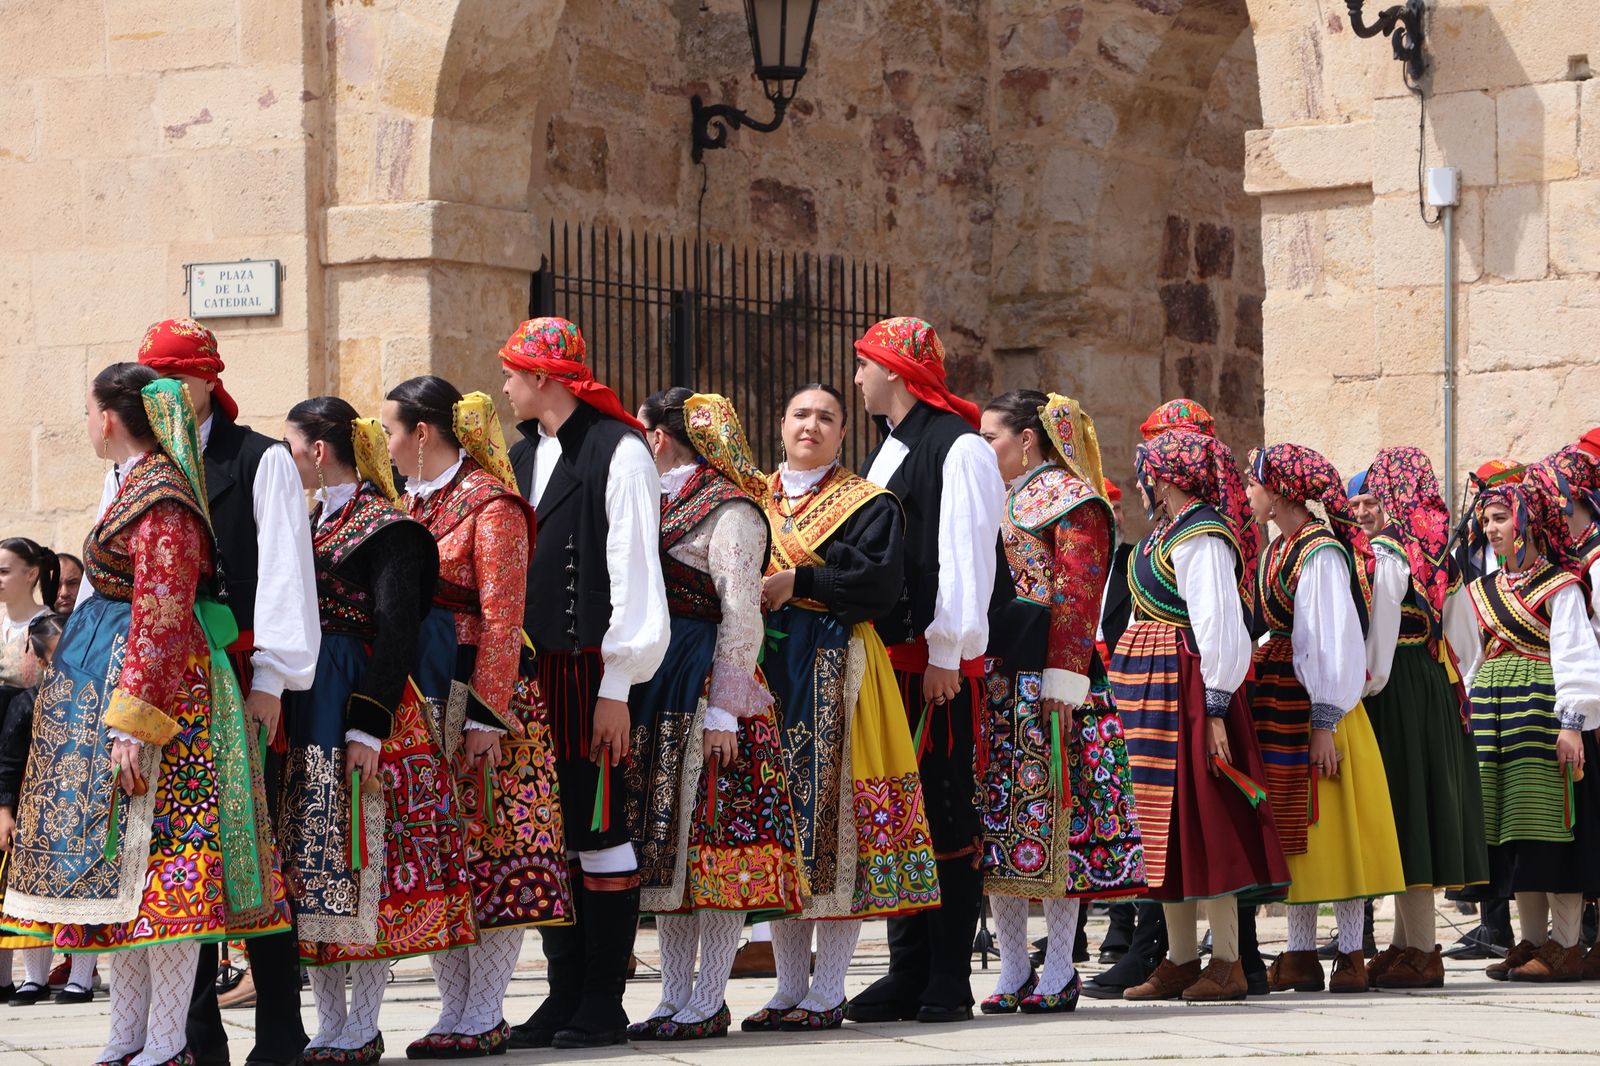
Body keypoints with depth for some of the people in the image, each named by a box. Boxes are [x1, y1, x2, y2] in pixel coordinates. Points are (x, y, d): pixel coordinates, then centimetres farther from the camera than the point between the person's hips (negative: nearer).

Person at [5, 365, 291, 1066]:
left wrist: (133, 724, -24)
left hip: (157, 683, -11)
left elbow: (161, 618, -20)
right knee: (122, 866, 10)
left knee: (158, 863, -9)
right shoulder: (139, 484, 16)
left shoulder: (159, 500, -14)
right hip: (108, 682, 11)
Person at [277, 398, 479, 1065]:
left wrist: (370, 726, -21)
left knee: (364, 857, -6)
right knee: (313, 859, 6)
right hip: (308, 711, 8)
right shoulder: (312, 521, 15)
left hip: (362, 709, -8)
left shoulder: (384, 525, -10)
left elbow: (395, 631, -15)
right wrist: (276, 709, 14)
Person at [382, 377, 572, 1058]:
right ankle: (455, 1008, 12)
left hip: (485, 694, -8)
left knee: (491, 849, -5)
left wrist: (485, 714, -19)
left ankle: (484, 1017, -3)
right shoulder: (413, 502, 15)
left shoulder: (491, 503, -9)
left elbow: (502, 618, -14)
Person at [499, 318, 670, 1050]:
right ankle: (565, 995, 14)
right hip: (531, 672, 7)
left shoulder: (619, 452, -7)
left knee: (599, 833, -3)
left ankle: (603, 1004, 3)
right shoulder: (522, 456, 15)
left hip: (594, 672, -7)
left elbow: (634, 576, -11)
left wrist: (617, 689, -14)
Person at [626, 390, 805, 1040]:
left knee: (713, 837, -7)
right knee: (664, 841, 8)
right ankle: (675, 999, 12)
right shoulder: (657, 502, 17)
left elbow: (742, 615, -13)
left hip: (708, 689, -9)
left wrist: (723, 710, -18)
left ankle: (707, 1005, -5)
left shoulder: (729, 509, -8)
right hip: (654, 692, 9)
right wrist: (629, 693, 13)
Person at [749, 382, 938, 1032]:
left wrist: (798, 580, -15)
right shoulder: (755, 501, 18)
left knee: (834, 810, -8)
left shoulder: (868, 505, 4)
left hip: (836, 672, -5)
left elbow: (880, 582, -11)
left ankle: (827, 995, -6)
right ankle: (789, 989, 10)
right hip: (767, 671, 5)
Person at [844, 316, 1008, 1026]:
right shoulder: (886, 450, 18)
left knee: (949, 815, -5)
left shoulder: (957, 448, -8)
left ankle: (950, 981, -3)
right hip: (890, 658, 9)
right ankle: (908, 972, 12)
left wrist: (947, 652, -17)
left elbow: (965, 558, -14)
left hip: (943, 662, -9)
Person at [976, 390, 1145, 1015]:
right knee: (996, 817, 4)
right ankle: (1013, 972, 7)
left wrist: (1062, 681, -18)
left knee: (1053, 817, -6)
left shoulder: (1071, 500, -2)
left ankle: (1059, 973, -3)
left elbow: (1077, 595, -11)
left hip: (1045, 684, -7)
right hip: (993, 683, 8)